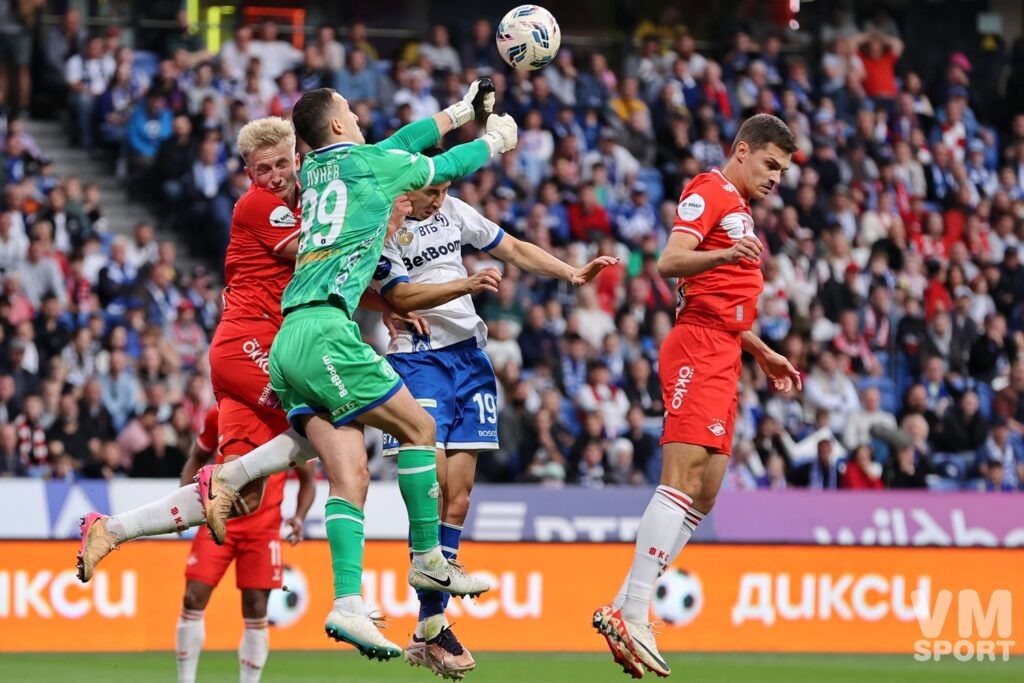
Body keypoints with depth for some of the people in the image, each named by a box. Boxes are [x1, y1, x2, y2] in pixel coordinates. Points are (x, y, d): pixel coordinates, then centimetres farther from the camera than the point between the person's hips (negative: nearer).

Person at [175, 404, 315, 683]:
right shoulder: (219, 414, 1)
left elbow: (308, 478, 5)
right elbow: (197, 459, 15)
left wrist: (299, 516, -12)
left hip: (262, 528, -1)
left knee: (255, 610, -5)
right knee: (193, 598, -6)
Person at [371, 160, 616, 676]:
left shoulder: (453, 211, 12)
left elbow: (514, 249, 21)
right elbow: (401, 296, -17)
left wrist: (572, 274, 13)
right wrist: (469, 284, -26)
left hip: (469, 358, 6)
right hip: (418, 359, -6)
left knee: (458, 497, 1)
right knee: (434, 488, -17)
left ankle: (427, 635, 4)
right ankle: (432, 627, -11)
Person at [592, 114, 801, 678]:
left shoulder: (739, 208, 26)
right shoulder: (709, 192, -4)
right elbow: (669, 262, -19)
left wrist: (763, 353, 35)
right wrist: (723, 254, -36)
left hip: (720, 356, 10)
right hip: (698, 348, -10)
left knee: (704, 493, 6)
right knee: (683, 479, -19)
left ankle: (625, 611, 6)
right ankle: (632, 614, -24)